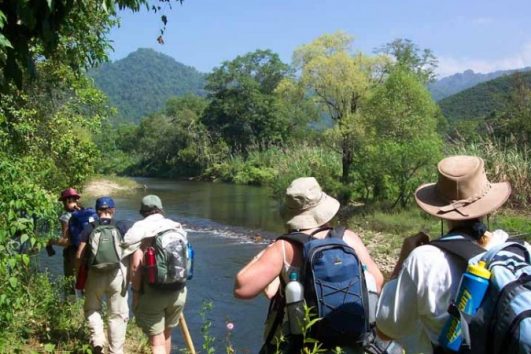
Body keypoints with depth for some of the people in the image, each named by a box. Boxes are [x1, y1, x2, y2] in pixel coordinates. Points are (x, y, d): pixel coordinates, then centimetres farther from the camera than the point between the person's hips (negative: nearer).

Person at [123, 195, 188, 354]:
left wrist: (136, 292, -6)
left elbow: (136, 266, -16)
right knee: (166, 334, 24)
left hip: (152, 294, -5)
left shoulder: (140, 231, -9)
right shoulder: (177, 229, 6)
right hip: (178, 292, 5)